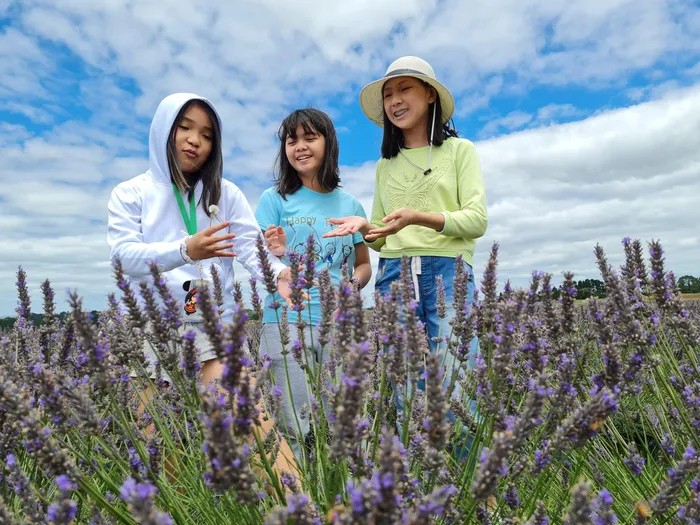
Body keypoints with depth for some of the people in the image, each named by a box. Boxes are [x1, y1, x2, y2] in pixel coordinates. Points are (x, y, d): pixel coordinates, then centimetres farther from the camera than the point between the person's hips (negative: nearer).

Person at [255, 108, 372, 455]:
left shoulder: (349, 205, 12)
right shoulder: (275, 199, 4)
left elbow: (363, 264, 18)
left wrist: (355, 281, -4)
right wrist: (275, 254, -21)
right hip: (287, 322, -2)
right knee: (299, 430, -1)